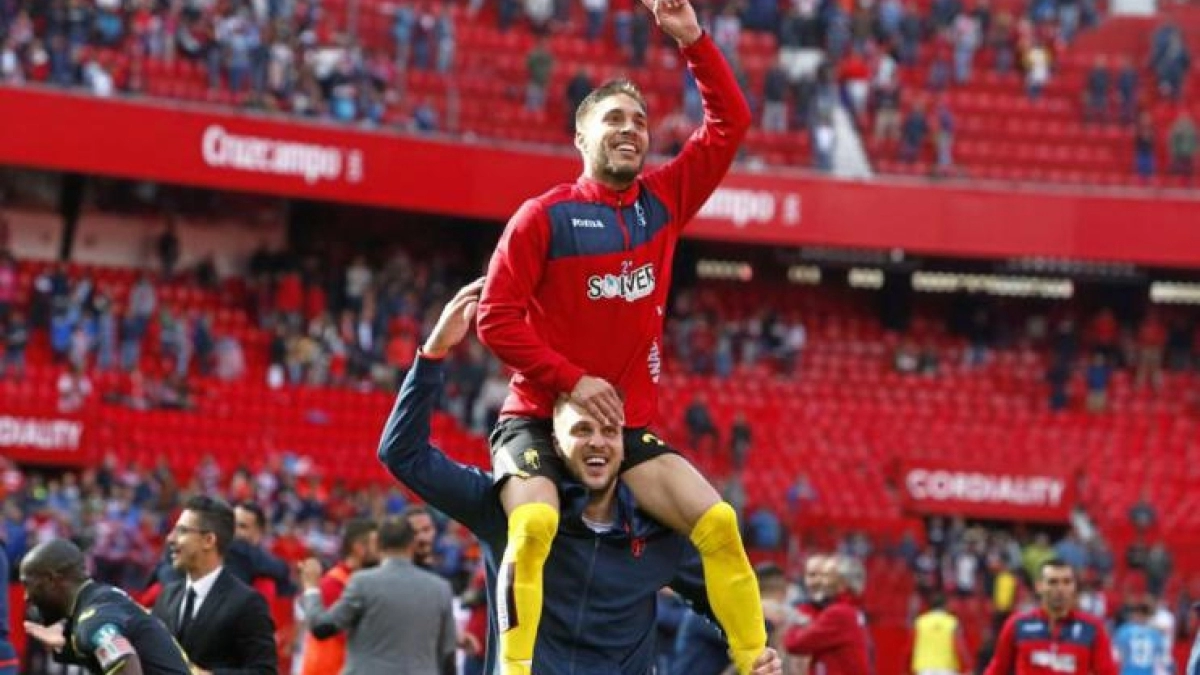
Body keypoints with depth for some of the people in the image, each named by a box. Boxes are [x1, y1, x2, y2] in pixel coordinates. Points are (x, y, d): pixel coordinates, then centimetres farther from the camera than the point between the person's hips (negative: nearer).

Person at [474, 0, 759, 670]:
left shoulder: (664, 200, 8)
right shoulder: (544, 216, -5)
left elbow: (730, 124, 9)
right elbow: (497, 319, -8)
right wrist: (572, 380, -15)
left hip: (629, 427, 5)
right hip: (540, 419, -5)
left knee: (718, 522, -10)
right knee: (535, 524, -32)